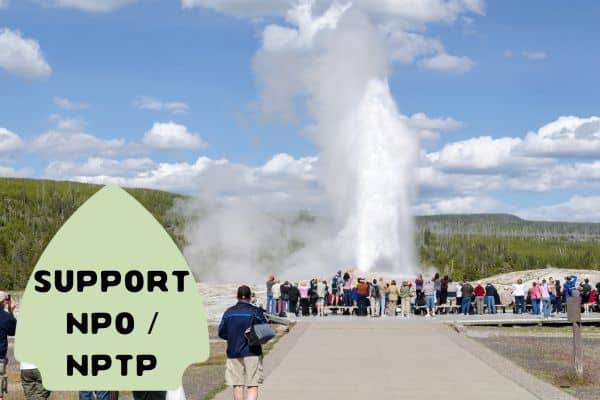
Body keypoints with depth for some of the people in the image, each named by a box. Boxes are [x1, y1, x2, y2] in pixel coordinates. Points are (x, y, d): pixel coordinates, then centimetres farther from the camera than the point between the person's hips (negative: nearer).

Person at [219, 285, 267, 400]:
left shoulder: (228, 312, 2)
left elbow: (221, 333, 5)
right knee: (253, 386, 0)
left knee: (237, 386, 9)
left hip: (233, 353, 2)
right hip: (252, 352, -2)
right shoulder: (256, 312, -6)